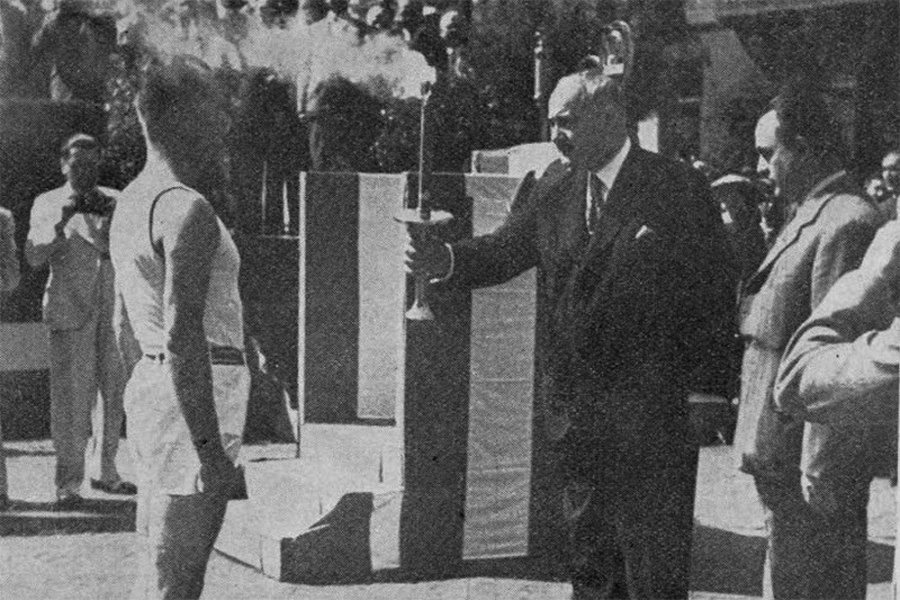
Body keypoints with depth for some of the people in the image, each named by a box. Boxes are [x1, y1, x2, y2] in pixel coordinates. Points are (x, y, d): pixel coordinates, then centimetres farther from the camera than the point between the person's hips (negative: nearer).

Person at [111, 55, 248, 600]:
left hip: (149, 388, 10)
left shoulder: (133, 202, 15)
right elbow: (182, 339, -23)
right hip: (195, 400, -10)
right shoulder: (187, 211, -16)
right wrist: (212, 451, -22)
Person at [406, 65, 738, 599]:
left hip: (654, 412, -5)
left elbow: (715, 291, -8)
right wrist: (446, 261, -16)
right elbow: (505, 251, 4)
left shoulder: (678, 189, -8)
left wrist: (705, 390, -12)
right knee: (590, 553, 16)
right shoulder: (554, 190, 7)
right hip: (577, 411, 5)